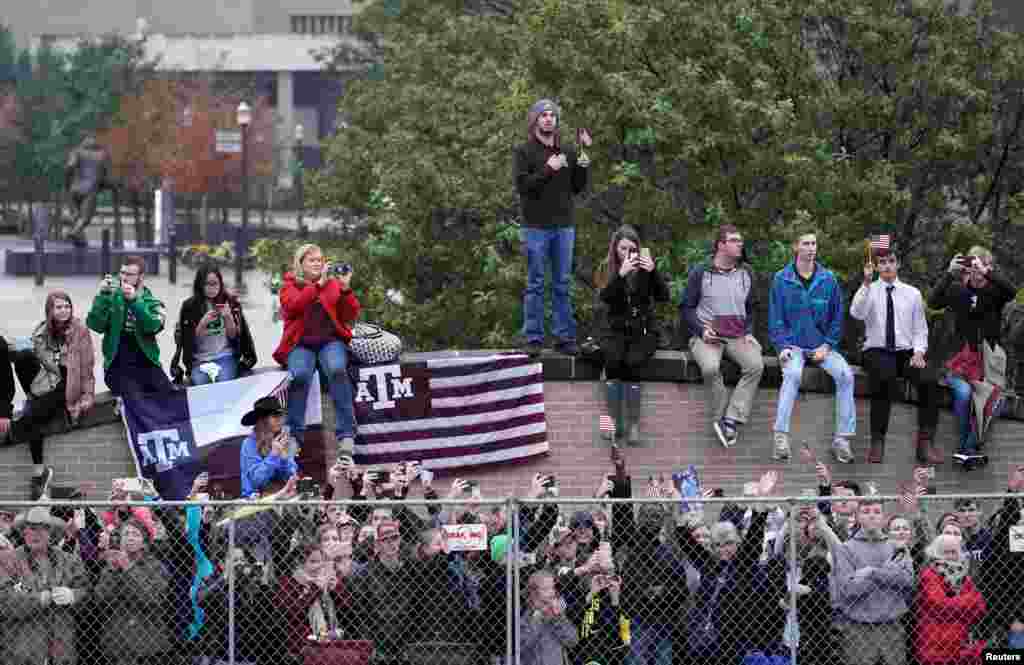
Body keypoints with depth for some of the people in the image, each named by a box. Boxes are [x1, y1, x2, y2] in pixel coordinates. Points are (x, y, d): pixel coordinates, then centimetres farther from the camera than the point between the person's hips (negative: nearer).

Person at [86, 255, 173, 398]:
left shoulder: (152, 303, 9)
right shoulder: (111, 299, 8)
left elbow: (153, 326, -12)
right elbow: (95, 325, -6)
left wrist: (134, 300, -21)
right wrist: (103, 295, -14)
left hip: (147, 365, 1)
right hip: (119, 366, -1)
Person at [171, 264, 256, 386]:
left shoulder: (230, 302, 6)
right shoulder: (189, 306, 4)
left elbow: (233, 335, 6)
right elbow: (190, 340, 3)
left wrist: (228, 318, -12)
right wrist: (203, 323, -14)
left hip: (225, 357, 0)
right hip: (200, 360, 0)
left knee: (224, 382, -30)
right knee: (199, 382, -29)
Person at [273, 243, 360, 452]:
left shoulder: (333, 284, 16)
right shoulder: (290, 286, 13)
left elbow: (351, 316, 7)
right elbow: (293, 306, -10)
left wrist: (345, 289, -8)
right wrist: (319, 284, -14)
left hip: (330, 340, 1)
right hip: (301, 344, -1)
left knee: (337, 369, -32)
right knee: (300, 375, -33)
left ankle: (346, 434, -33)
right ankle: (292, 435, -30)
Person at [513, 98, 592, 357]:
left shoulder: (568, 152, 11)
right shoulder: (523, 152, 0)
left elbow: (578, 188, 11)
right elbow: (522, 185, -11)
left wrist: (583, 167, -5)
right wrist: (548, 169, -18)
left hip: (564, 226, 4)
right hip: (536, 227, -4)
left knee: (563, 284, 5)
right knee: (535, 284, 0)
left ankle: (565, 338, 8)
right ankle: (533, 338, 2)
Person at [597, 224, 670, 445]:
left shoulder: (644, 269, 4)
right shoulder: (609, 270, 4)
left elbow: (663, 296, -6)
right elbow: (605, 297, -13)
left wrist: (653, 271, -21)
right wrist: (621, 274, -27)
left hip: (643, 330, -1)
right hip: (616, 329, 1)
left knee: (632, 362, -31)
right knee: (613, 359, -31)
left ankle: (634, 424, -23)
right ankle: (615, 421, -22)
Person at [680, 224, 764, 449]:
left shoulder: (746, 273, 15)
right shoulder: (700, 272, 3)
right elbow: (686, 307, 6)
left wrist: (748, 333, 5)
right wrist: (702, 330, -9)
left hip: (738, 336, 3)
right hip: (707, 335, -3)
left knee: (755, 364, -30)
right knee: (710, 367, -37)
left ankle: (731, 421, -30)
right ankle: (720, 418, -21)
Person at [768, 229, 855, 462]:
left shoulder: (828, 279, 5)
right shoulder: (782, 279, 1)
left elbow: (837, 317, 8)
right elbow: (776, 318, 3)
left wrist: (827, 345, -5)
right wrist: (783, 346, -11)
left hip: (821, 345, 2)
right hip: (793, 344, -2)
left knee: (845, 374, -25)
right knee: (793, 373, -34)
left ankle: (842, 438, -19)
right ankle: (781, 436, -33)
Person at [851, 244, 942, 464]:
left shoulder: (912, 294, 13)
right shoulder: (868, 291, 6)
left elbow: (920, 330, 13)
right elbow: (856, 313, -15)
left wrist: (918, 352, -5)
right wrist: (867, 283, -24)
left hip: (906, 353, 3)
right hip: (877, 352, -2)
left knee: (929, 379, -28)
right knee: (884, 376, -37)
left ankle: (925, 443, -24)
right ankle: (877, 441, -29)